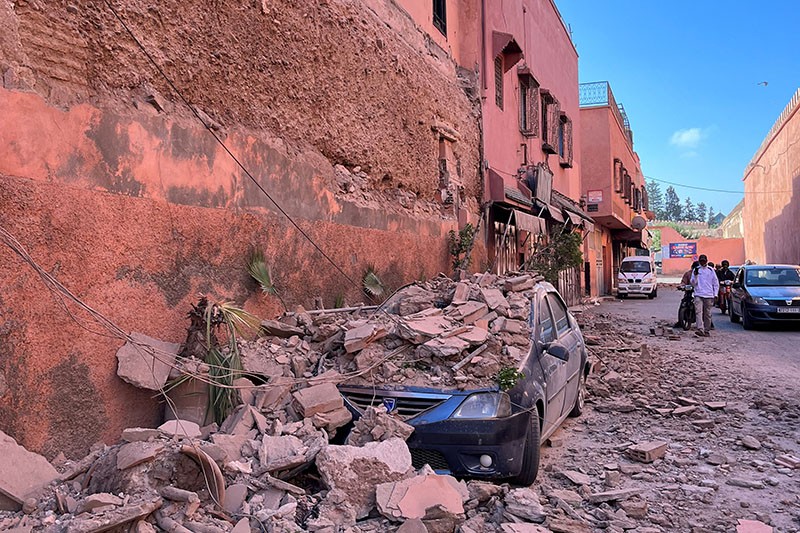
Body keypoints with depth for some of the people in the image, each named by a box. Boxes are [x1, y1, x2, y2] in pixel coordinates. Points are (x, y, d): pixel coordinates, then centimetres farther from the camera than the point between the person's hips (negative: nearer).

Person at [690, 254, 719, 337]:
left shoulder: (711, 270, 7)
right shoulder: (696, 270, 7)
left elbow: (716, 283, 11)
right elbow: (693, 283, 3)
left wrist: (715, 294, 3)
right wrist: (695, 275, -14)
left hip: (709, 296, 1)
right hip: (698, 295, -1)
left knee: (707, 314, 6)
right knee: (698, 312, -16)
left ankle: (706, 330, 14)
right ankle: (700, 329, -25)